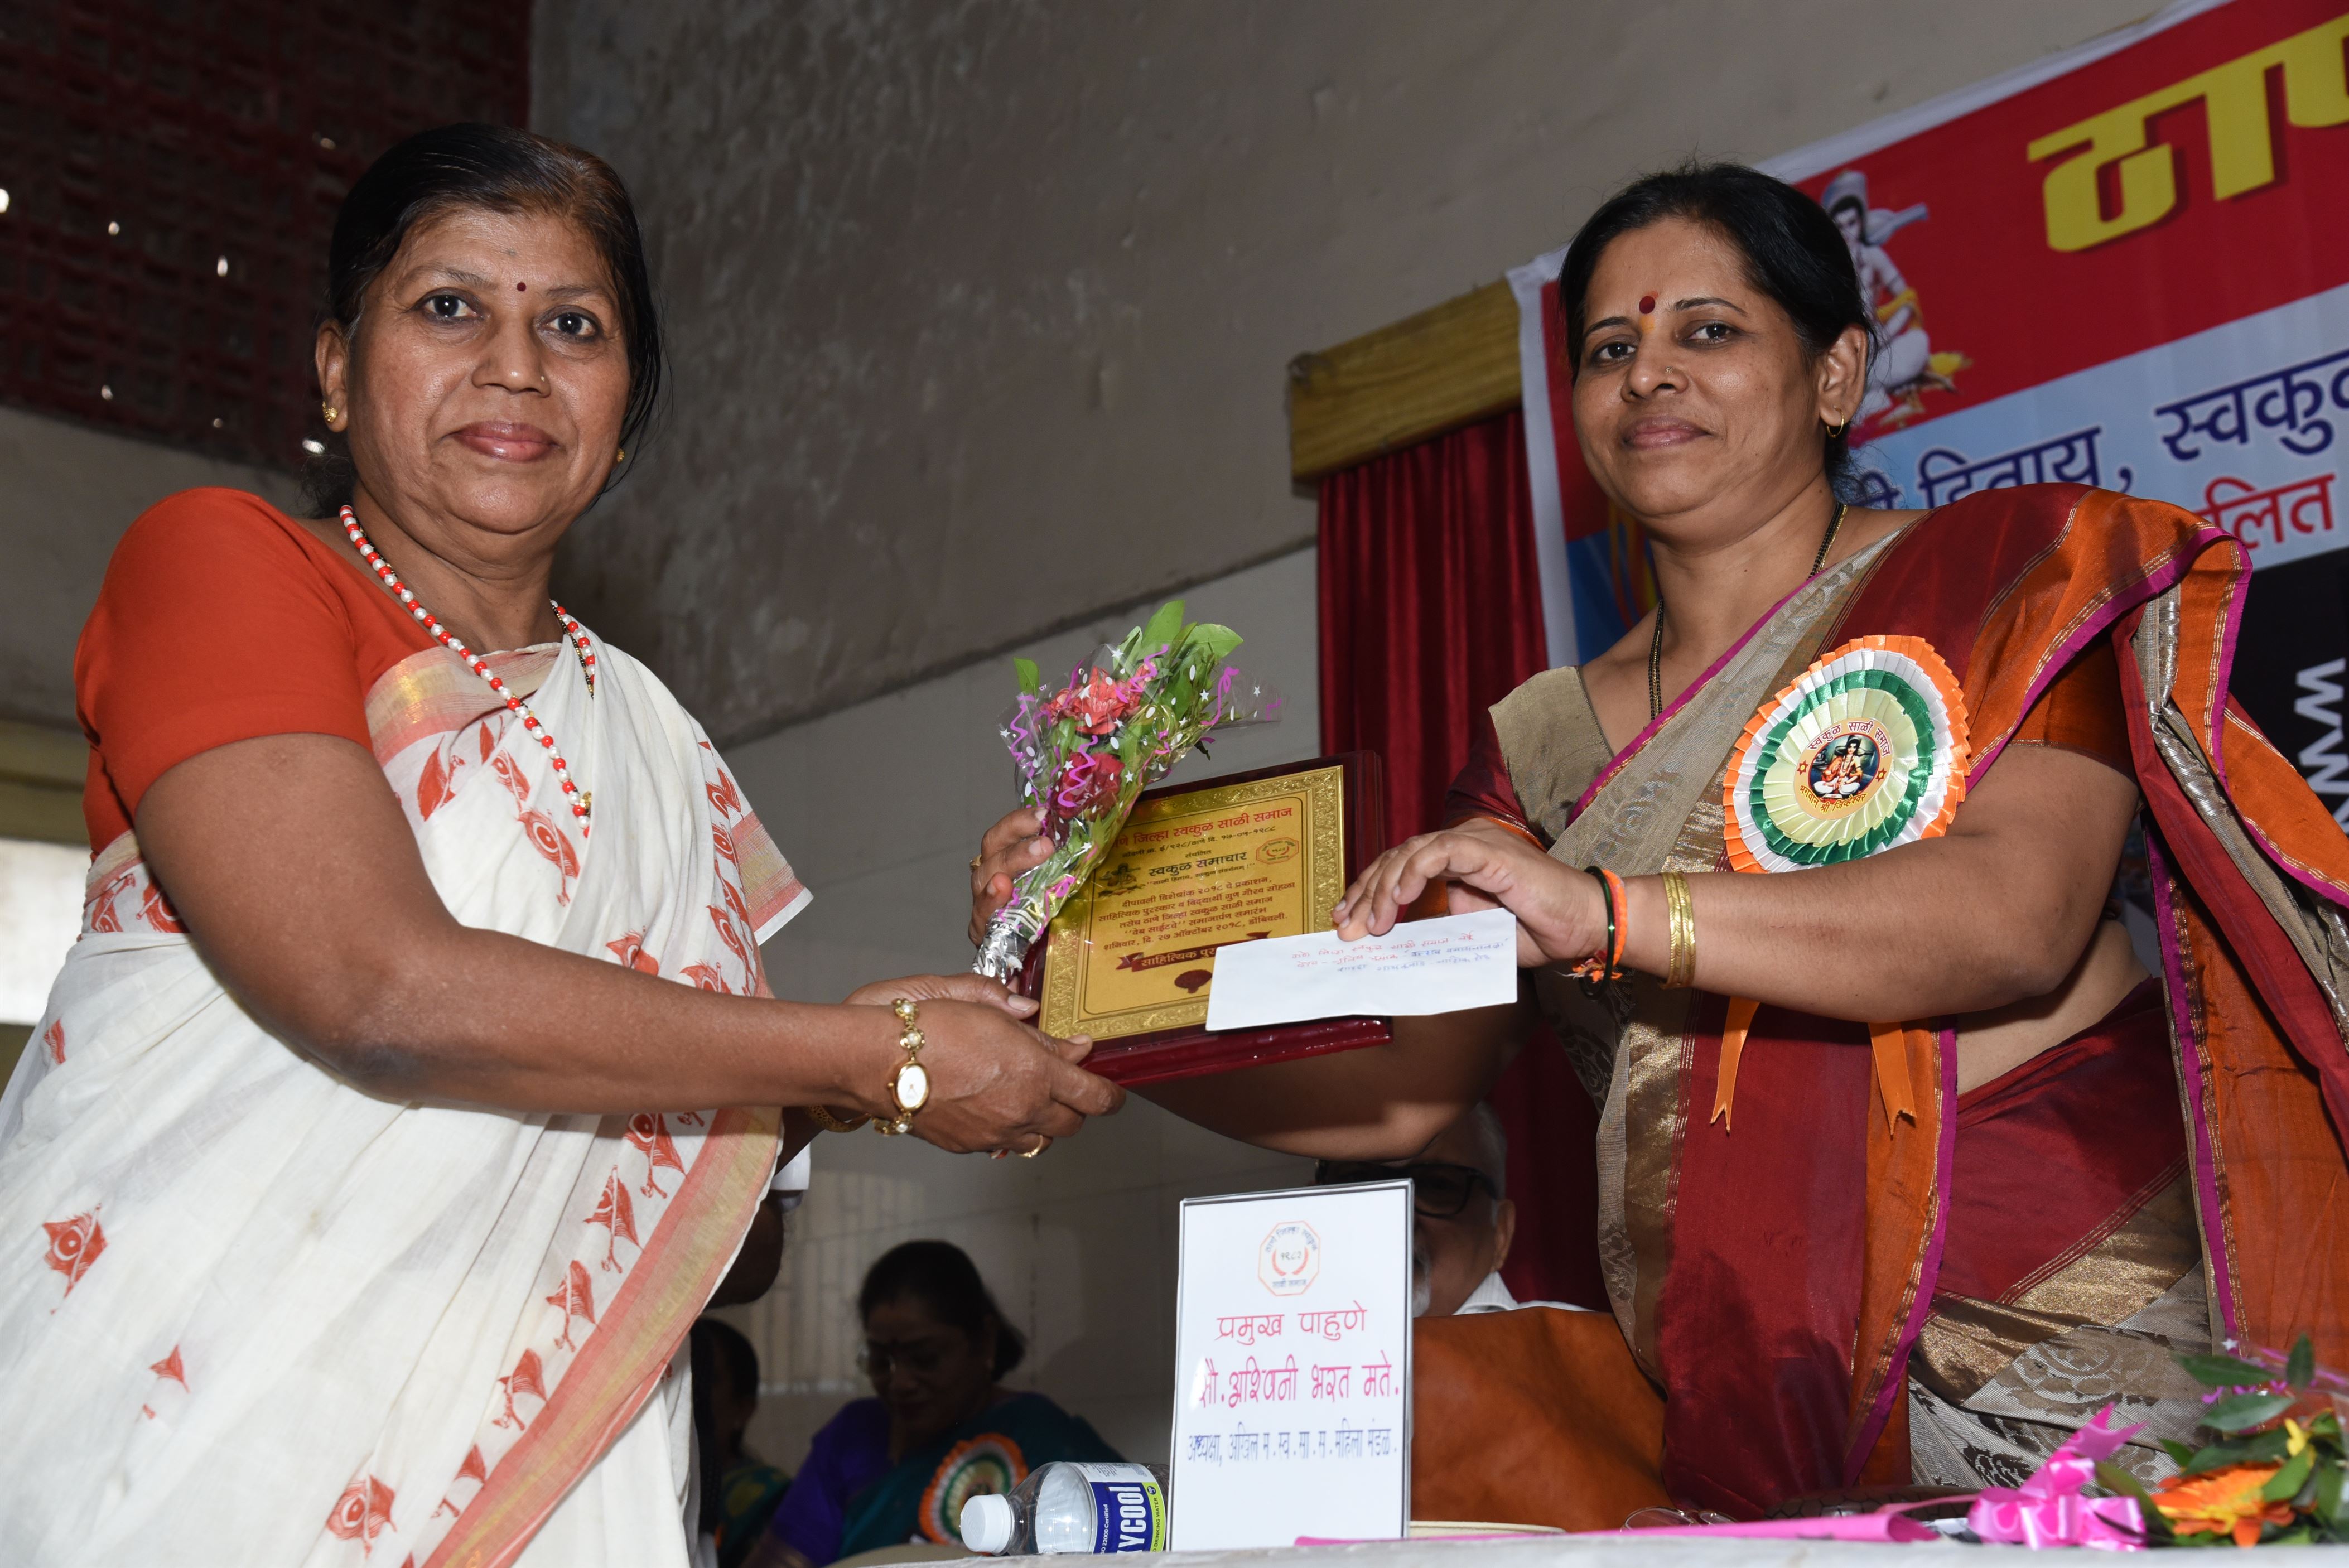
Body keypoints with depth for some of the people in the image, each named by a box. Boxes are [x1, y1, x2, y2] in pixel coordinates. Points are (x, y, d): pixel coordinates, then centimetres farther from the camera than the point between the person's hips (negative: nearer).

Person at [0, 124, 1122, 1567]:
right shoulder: (218, 561, -4)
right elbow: (379, 992, -18)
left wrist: (983, 1001, 2)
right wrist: (879, 1053, -14)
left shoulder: (646, 732, 13)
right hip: (179, 1397, -5)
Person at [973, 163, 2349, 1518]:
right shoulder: (1552, 746, 13)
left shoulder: (2008, 575, 3)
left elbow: (2020, 916, -15)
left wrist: (1606, 914, -27)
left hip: (2055, 1325, -5)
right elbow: (1394, 1094, 10)